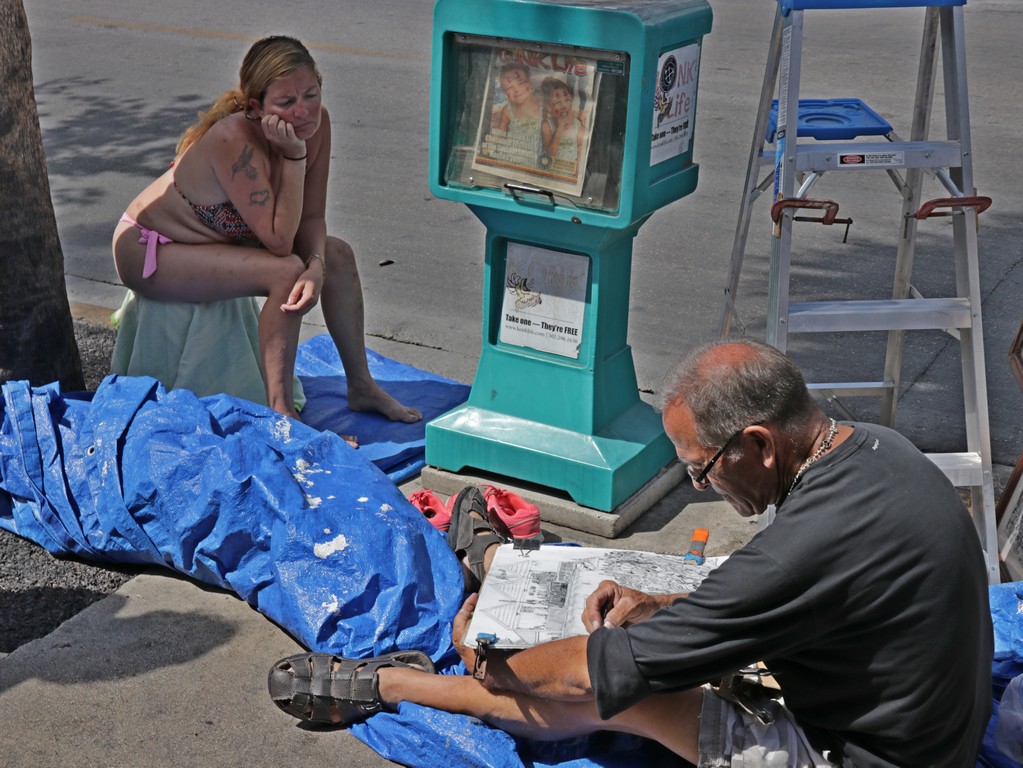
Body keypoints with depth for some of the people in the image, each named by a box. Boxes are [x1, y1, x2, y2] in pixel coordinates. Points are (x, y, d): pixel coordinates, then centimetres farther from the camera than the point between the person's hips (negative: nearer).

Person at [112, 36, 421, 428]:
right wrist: (294, 156, -36)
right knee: (286, 271, -27)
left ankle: (361, 387, 14)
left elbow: (312, 218, -8)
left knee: (338, 255, 1)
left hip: (220, 238, 8)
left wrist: (317, 266, -27)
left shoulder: (315, 121, -14)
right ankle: (280, 413, -19)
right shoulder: (235, 140, -35)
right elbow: (280, 240, -34)